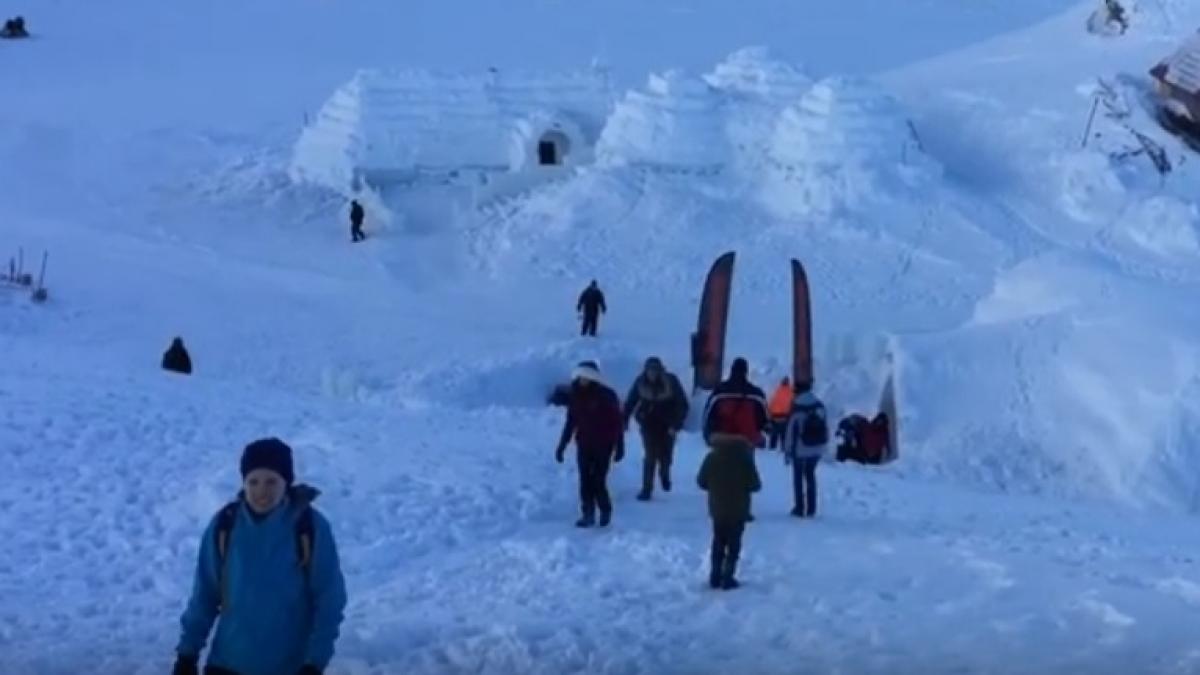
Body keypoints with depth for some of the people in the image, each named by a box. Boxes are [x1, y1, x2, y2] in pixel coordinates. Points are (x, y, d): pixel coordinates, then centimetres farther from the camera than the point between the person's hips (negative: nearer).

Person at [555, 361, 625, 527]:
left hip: (603, 445, -4)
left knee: (598, 482, -6)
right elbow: (570, 423, 10)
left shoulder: (606, 396, -9)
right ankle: (588, 514, 10)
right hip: (584, 445, 4)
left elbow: (617, 423, -6)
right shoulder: (576, 396, 3)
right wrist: (562, 446, 8)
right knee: (585, 481, 0)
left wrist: (619, 447, -7)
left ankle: (605, 510, 17)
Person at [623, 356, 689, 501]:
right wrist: (624, 420, -7)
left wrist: (676, 424, -19)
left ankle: (664, 474, 40)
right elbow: (630, 402, -2)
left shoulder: (670, 382, -16)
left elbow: (682, 405, -13)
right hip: (649, 424, 0)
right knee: (650, 456, -9)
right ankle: (646, 489, -2)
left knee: (665, 456, 6)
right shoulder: (641, 382, -11)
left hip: (667, 424, 0)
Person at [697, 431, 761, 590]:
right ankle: (728, 578, 0)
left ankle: (715, 577, 16)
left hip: (717, 509, 4)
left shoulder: (712, 457, -5)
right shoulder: (744, 458, -15)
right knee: (734, 545, 4)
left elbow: (701, 482, 1)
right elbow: (755, 485, -12)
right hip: (738, 510, -3)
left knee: (718, 543, 16)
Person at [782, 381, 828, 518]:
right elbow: (826, 427, 8)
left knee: (798, 476, 9)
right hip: (817, 448, 5)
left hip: (801, 449, -5)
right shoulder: (820, 406, 1)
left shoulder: (797, 408, -16)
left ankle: (800, 508, 6)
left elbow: (791, 431, -14)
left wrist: (787, 451, -8)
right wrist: (824, 445, 17)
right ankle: (811, 509, 16)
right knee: (810, 475, 18)